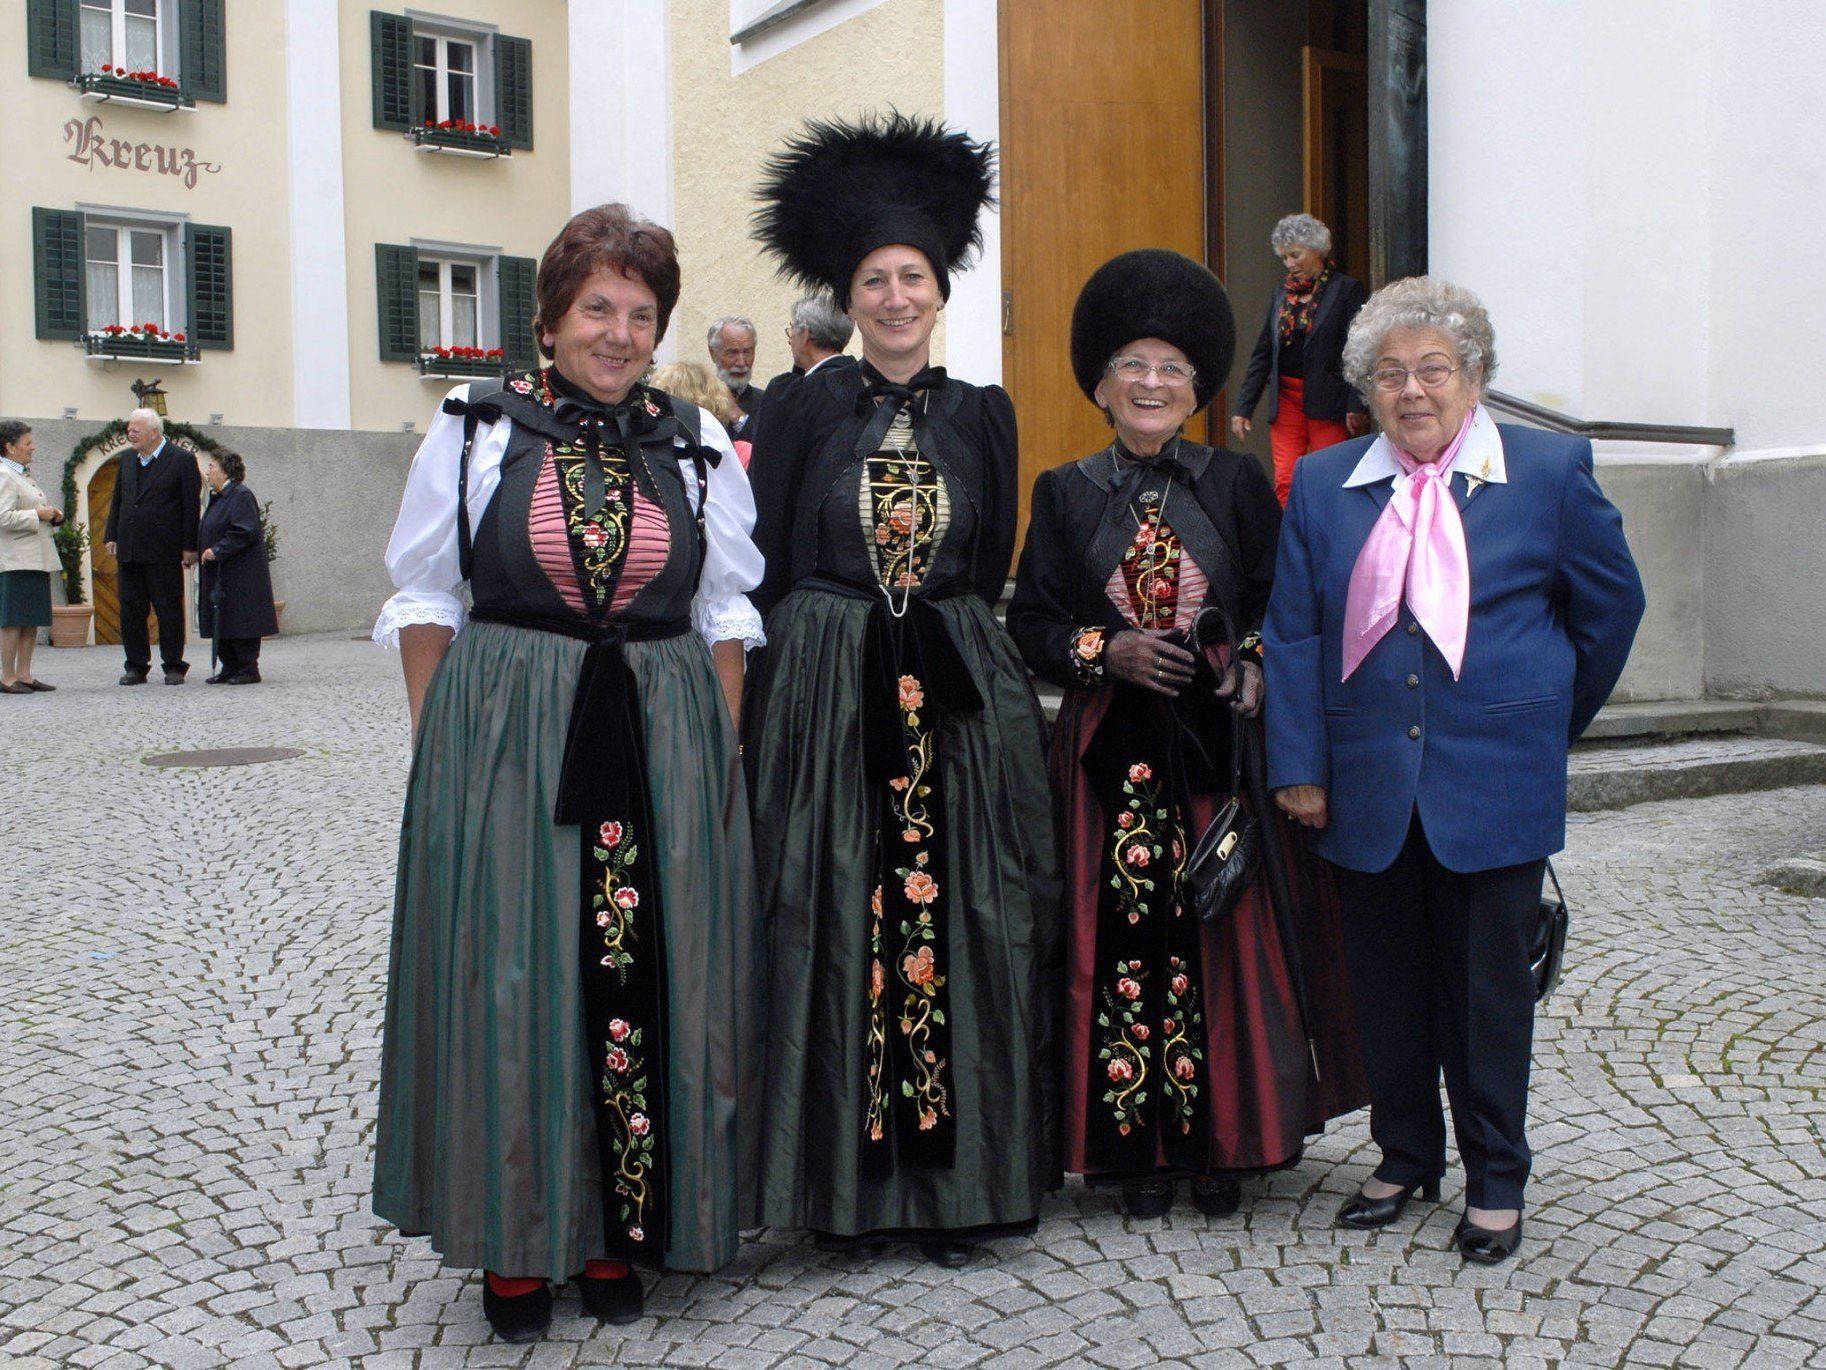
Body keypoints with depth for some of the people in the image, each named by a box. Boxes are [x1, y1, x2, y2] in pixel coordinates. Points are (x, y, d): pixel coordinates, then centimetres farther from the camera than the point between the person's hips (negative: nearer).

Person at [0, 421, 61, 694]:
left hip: (37, 558, 9)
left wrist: (52, 515, 10)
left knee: (32, 619, 10)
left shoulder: (24, 474, 18)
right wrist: (38, 515, -16)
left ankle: (24, 674, 15)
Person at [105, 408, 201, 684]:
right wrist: (112, 536, 10)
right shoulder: (127, 460, 14)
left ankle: (174, 666, 9)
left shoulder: (182, 461, -4)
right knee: (131, 611, 6)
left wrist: (189, 547, -8)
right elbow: (117, 501, 19)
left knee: (169, 610, 1)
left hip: (164, 552, -6)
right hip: (129, 552, 6)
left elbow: (191, 506, -5)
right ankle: (136, 667, 14)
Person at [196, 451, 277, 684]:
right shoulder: (218, 498, 16)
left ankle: (248, 669, 2)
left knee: (239, 620, -5)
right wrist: (200, 550, 10)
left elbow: (246, 532, -21)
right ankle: (230, 668, 17)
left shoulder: (241, 496, -14)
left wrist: (217, 551, -21)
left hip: (240, 575, -9)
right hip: (219, 575, 9)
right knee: (221, 622, 11)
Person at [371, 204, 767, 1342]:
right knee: (511, 979, 2)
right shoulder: (476, 426, 3)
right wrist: (441, 752, -2)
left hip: (665, 746, 2)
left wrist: (722, 753, 3)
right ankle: (520, 1239, 19)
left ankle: (616, 1230, 20)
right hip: (504, 737, -1)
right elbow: (427, 602, 5)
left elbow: (727, 613, 10)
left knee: (645, 978, 3)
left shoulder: (697, 442, 8)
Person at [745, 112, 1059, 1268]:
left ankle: (951, 1176, 15)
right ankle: (844, 1176, 14)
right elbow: (764, 565, 2)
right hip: (827, 698, -2)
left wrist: (944, 633, 4)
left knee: (959, 931, 3)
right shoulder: (810, 408, 2)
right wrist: (826, 648, 0)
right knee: (832, 930, 1)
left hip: (957, 703, 2)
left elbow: (990, 566, 12)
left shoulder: (982, 413, 8)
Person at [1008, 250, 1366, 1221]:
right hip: (1111, 751, 0)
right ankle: (1139, 1149, 13)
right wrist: (1107, 652, -11)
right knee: (1124, 941, -1)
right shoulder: (1066, 494, 7)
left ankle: (1221, 1143, 16)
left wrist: (1256, 670, -12)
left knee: (1223, 934, 2)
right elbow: (1029, 622, 5)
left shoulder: (1238, 485, 8)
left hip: (1219, 742, 0)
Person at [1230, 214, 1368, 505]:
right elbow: (1262, 353, 15)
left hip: (1329, 404, -4)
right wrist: (1243, 407, 9)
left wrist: (1356, 405, -14)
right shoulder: (1281, 292, 13)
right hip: (1285, 401, 4)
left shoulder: (1347, 289, -1)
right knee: (1286, 481, -3)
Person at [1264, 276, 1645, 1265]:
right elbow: (1292, 634, 4)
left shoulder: (1551, 471, -1)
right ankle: (1405, 1157, 31)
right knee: (1386, 983, 11)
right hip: (1367, 784, 2)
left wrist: (1555, 723, 15)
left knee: (1489, 985, 7)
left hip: (1494, 782, -2)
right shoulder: (1322, 484, 5)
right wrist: (1299, 767, -2)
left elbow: (1611, 605, 10)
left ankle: (1495, 1179, 25)